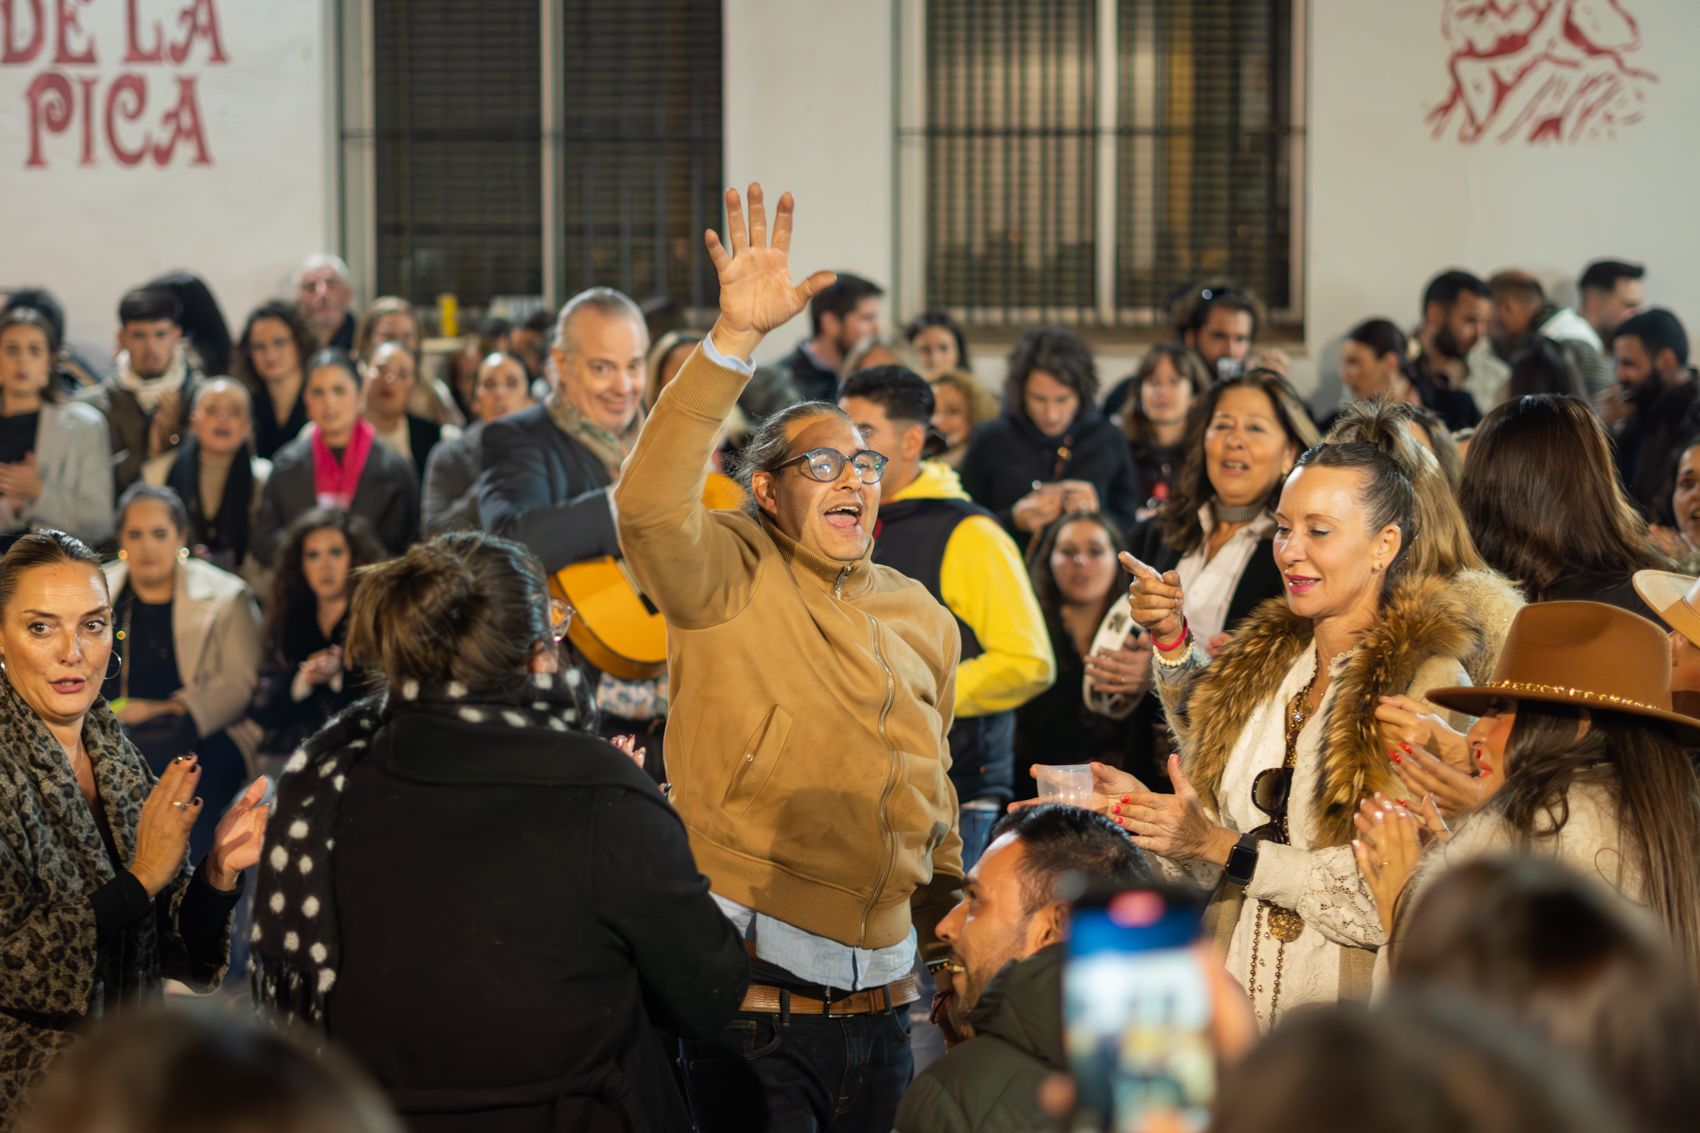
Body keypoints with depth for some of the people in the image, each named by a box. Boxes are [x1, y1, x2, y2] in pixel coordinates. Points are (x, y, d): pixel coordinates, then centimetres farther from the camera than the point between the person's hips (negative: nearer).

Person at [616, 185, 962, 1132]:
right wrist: (735, 338, -31)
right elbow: (651, 504, -25)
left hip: (881, 1007, 5)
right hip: (755, 1006, -5)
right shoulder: (730, 576, -3)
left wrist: (951, 955, 22)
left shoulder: (922, 619, 14)